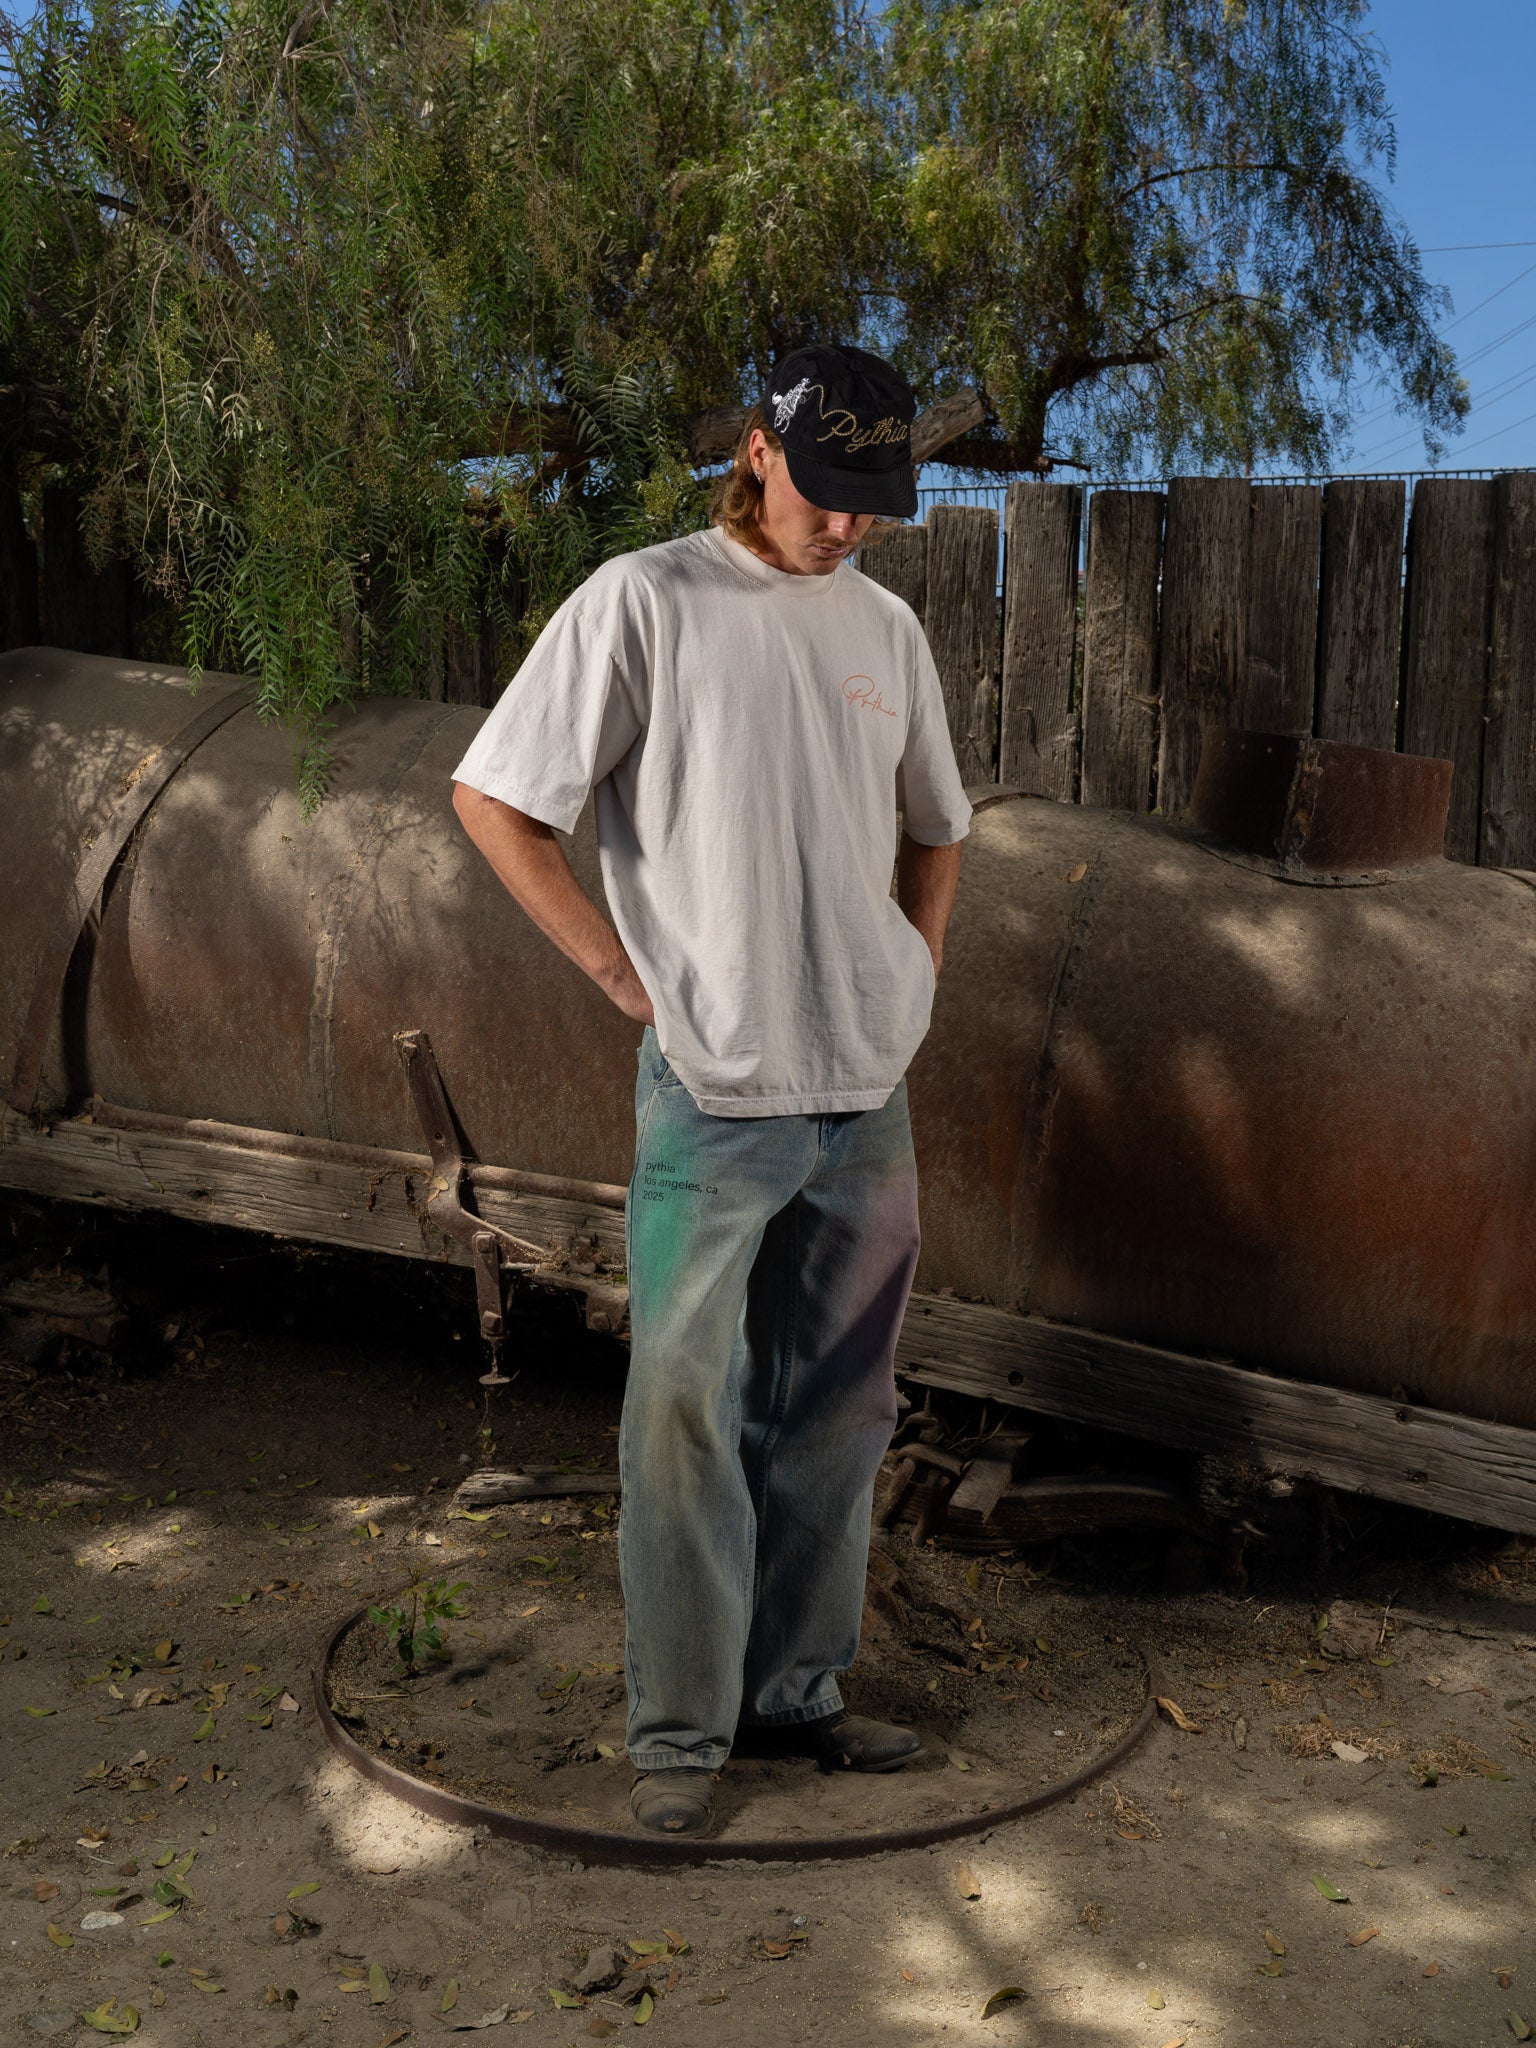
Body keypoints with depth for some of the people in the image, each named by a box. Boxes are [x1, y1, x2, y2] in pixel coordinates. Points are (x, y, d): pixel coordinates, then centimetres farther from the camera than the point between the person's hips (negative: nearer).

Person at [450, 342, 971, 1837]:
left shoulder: (885, 628, 12)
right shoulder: (647, 601, -5)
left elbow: (934, 830, 26)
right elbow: (492, 798, -6)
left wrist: (915, 973, 12)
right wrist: (619, 969, -8)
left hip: (868, 1095, 6)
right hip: (714, 1086, -5)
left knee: (836, 1413, 12)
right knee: (687, 1409, -1)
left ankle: (796, 1689, 27)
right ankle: (680, 1726, 13)